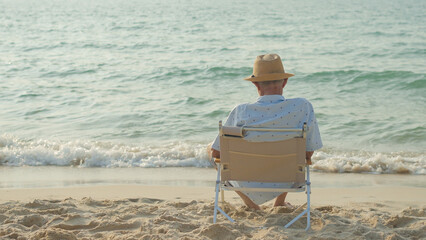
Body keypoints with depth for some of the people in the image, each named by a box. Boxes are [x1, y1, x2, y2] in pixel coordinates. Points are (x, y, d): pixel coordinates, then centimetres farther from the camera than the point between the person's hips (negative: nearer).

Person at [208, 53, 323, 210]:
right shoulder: (303, 107, -20)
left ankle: (251, 204, 29)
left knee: (210, 148, 27)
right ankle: (280, 202, 46)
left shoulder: (241, 112, -21)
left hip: (249, 185, -1)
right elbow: (309, 152, -9)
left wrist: (211, 149, 14)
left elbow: (216, 153, -11)